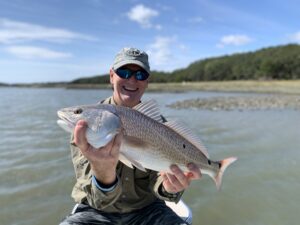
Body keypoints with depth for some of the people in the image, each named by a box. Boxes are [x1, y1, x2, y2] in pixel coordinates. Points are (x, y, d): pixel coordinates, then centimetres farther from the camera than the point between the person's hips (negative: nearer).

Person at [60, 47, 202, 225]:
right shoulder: (86, 121, -14)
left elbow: (157, 176, -10)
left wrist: (168, 186, -32)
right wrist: (103, 172, -41)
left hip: (145, 209, 1)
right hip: (97, 211, 0)